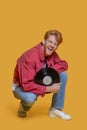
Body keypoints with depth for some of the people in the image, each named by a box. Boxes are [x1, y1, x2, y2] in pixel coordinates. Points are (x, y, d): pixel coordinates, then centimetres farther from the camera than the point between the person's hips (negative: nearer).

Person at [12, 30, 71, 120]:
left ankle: (55, 109, -3)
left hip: (40, 84, 7)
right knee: (30, 98, -41)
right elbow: (26, 85, -34)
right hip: (22, 87, -6)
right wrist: (48, 89, -33)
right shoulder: (30, 57, -31)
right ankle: (23, 108, -1)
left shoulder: (52, 54, -10)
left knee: (63, 75, -11)